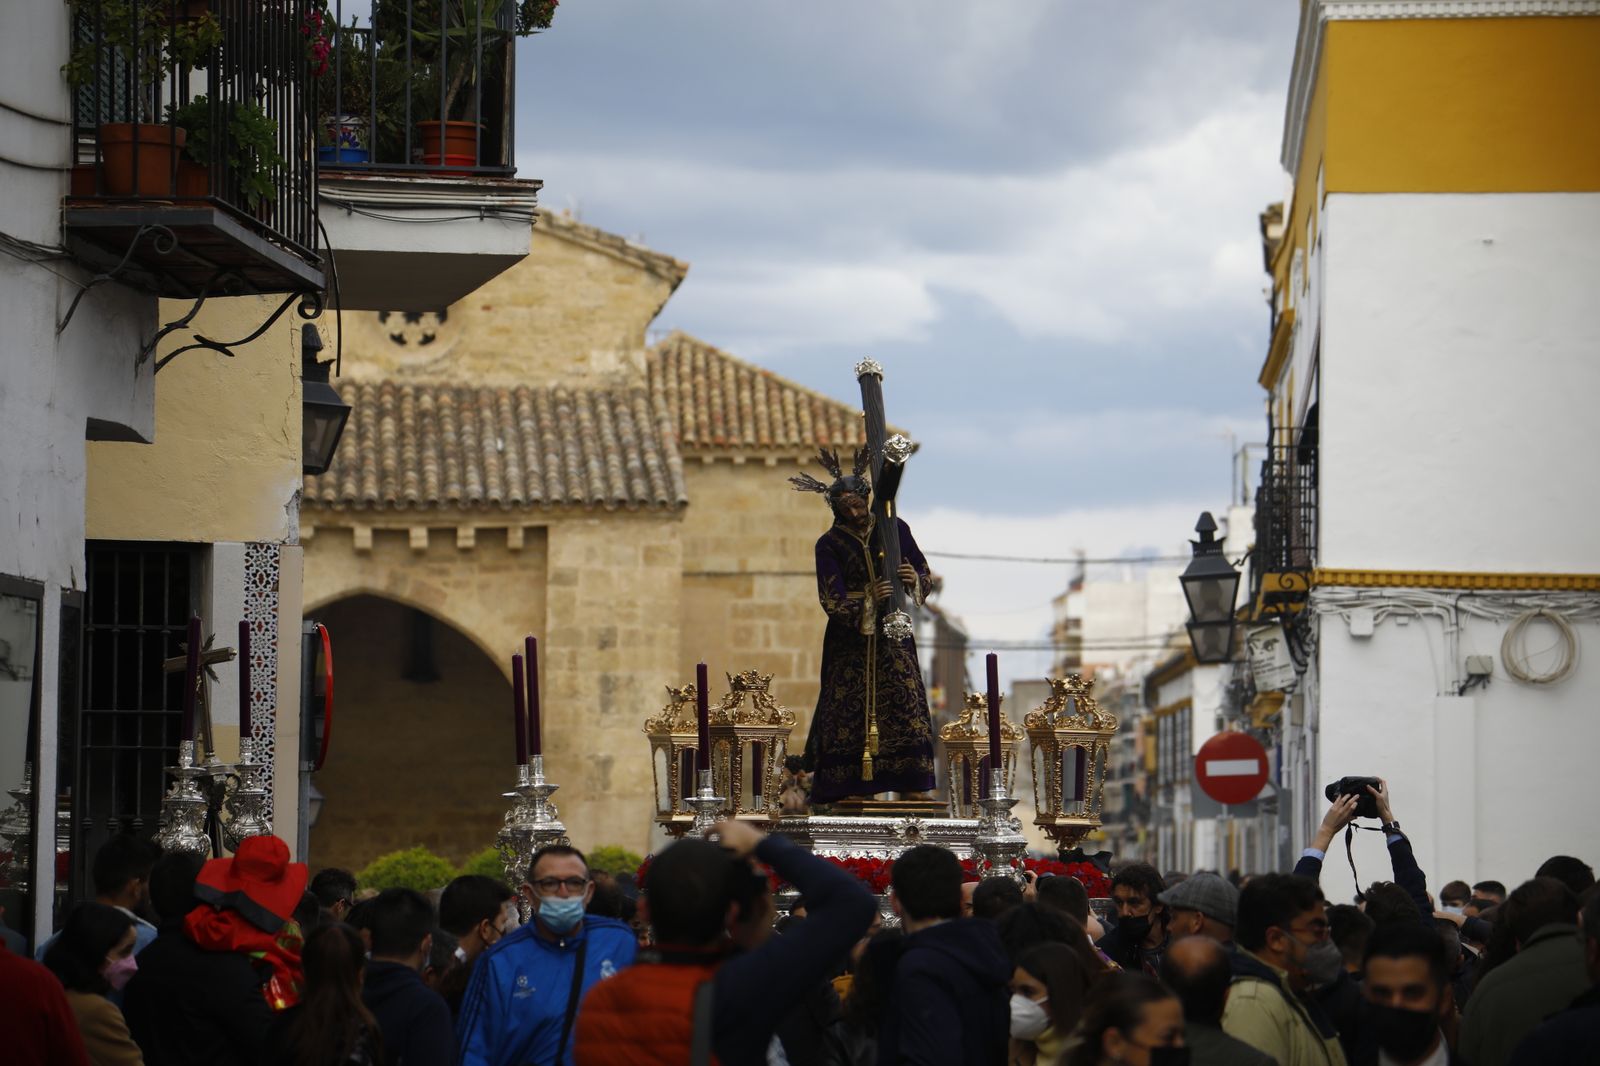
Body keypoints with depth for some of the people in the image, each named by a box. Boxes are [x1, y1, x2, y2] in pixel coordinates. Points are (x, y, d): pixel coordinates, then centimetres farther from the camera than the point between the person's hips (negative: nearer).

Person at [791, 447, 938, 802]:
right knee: (851, 706, -7)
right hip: (850, 637, -2)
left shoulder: (895, 529, 4)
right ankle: (853, 786, -4)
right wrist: (869, 601, -25)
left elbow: (927, 578, 8)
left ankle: (911, 785, -6)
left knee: (904, 702, -8)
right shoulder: (829, 544, -3)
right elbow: (832, 601, -10)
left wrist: (915, 580, -15)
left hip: (892, 634, 2)